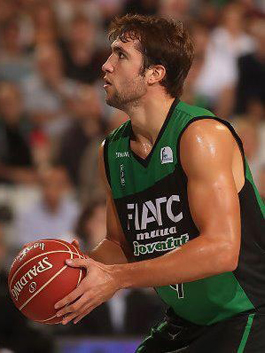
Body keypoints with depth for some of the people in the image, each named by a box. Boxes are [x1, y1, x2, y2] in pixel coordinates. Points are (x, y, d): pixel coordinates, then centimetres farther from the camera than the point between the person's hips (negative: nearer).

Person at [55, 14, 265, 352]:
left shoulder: (202, 135, -19)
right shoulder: (111, 151, 5)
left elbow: (221, 250, -28)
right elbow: (121, 244, 16)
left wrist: (117, 278, -27)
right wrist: (83, 266, -8)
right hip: (185, 322, 8)